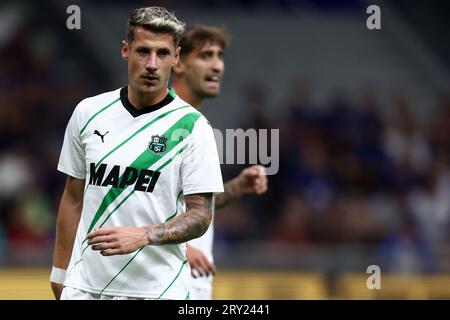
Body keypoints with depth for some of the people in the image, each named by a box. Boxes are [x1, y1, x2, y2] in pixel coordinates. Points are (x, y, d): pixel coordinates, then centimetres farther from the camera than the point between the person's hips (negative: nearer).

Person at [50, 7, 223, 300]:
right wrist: (61, 272, 11)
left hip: (158, 288, -3)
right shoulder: (88, 112, 6)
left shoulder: (192, 126, -5)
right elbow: (74, 199, 13)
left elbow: (200, 215, -7)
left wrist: (142, 236, -21)